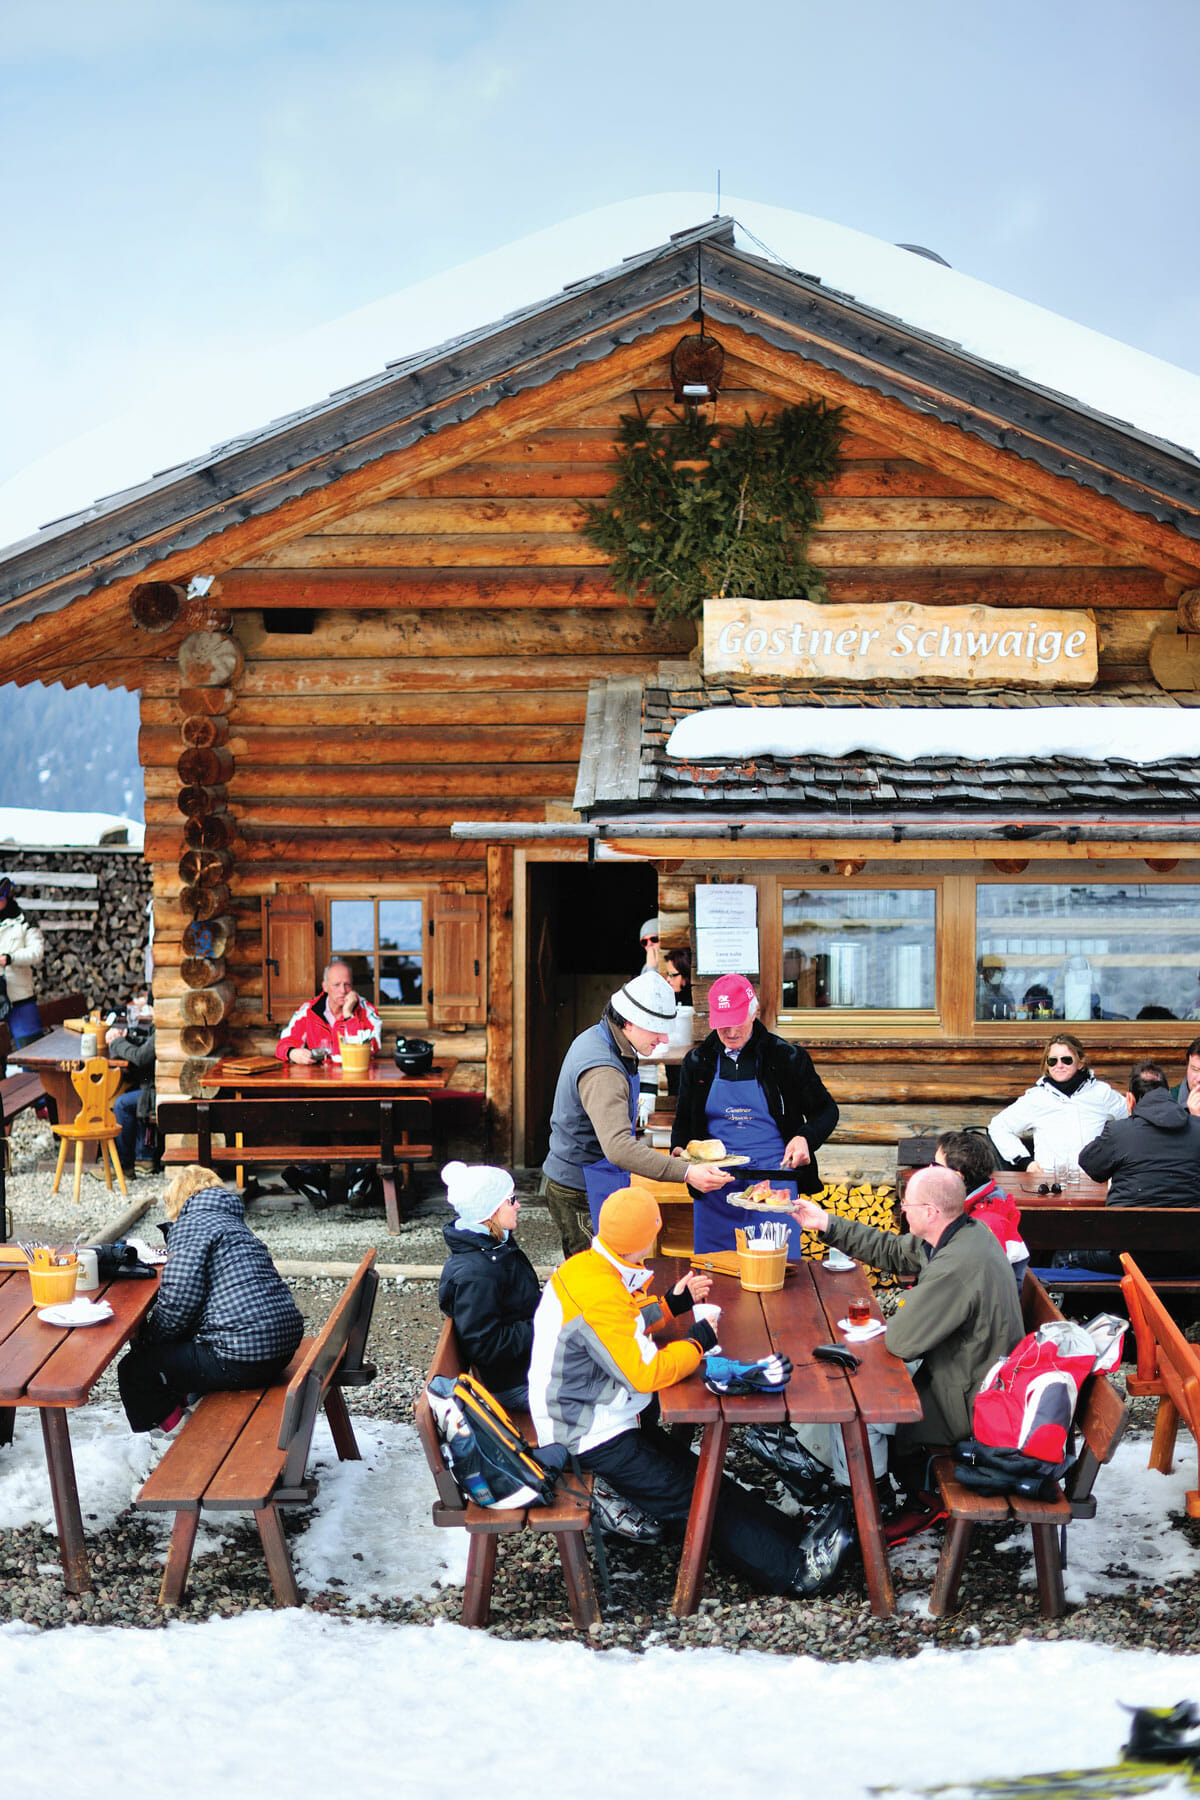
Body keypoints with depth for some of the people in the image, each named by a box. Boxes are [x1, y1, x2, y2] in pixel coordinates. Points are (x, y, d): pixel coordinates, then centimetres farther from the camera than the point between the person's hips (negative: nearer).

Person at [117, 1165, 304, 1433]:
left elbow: (179, 1300, -14)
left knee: (133, 1371, 1)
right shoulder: (235, 1223, 24)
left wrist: (146, 1339, 3)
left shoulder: (191, 1223, -4)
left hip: (243, 1360, -10)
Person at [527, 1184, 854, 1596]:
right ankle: (793, 1569, -4)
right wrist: (700, 1340, -16)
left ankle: (796, 1536, 3)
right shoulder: (599, 1295, -30)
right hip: (596, 1438, -10)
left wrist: (671, 1304, 15)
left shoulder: (586, 1267, 2)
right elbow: (647, 1373, -30)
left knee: (699, 1473, 4)